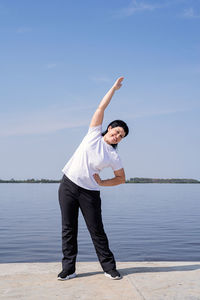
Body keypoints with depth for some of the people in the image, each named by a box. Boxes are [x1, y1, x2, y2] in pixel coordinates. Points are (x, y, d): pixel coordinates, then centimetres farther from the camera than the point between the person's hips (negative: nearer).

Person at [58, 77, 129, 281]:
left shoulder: (114, 157, 1)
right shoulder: (94, 134, 2)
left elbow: (121, 178, 9)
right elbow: (101, 108, 1)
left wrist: (101, 182, -5)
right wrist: (114, 88, 4)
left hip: (90, 192, -1)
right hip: (68, 185, 1)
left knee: (97, 230, 1)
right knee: (68, 229, 3)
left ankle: (109, 268, 13)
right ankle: (68, 269, 12)